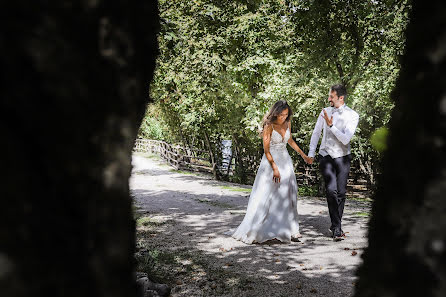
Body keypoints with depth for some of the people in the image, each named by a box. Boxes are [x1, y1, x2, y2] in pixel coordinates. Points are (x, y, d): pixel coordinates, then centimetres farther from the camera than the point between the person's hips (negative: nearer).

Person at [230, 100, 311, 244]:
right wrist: (275, 169, -19)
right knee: (266, 196, -6)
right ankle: (254, 231, 2)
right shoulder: (269, 126, -15)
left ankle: (289, 229, 14)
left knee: (287, 195, 6)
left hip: (285, 161, 6)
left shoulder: (287, 123, 3)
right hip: (271, 162, -6)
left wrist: (303, 154, 24)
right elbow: (266, 150, -15)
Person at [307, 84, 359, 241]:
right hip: (326, 157, 1)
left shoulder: (352, 116, -6)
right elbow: (316, 133, 14)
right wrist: (311, 153, 13)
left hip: (342, 157, 0)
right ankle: (337, 228, -11)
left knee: (341, 193, 3)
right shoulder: (325, 112, 3)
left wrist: (331, 125, -23)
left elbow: (345, 139, -16)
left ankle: (335, 225, 19)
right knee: (331, 190, -14)